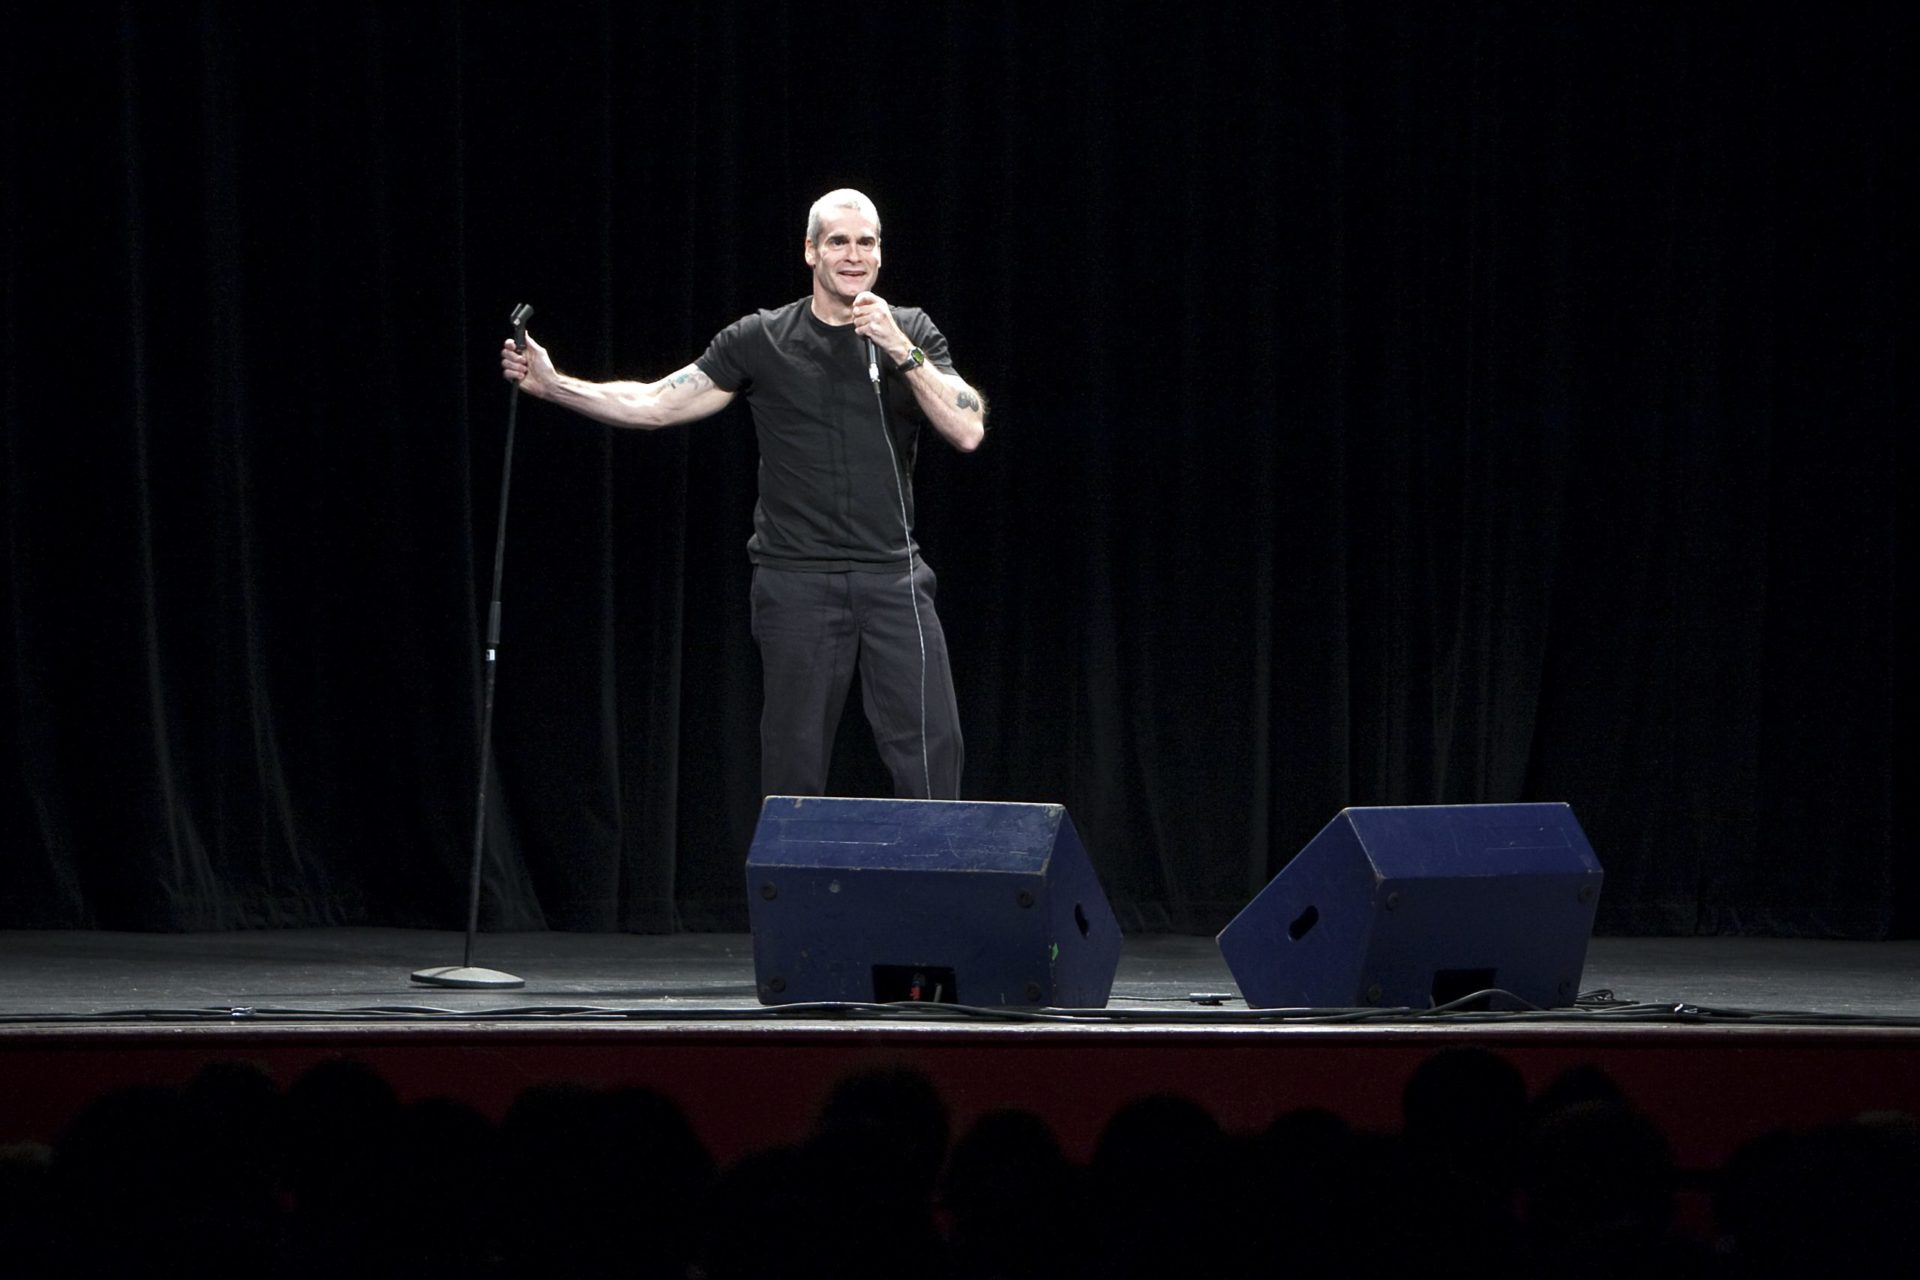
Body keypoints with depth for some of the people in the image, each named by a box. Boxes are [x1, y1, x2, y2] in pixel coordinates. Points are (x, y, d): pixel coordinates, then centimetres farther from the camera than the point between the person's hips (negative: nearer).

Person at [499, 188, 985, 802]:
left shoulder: (909, 333, 6)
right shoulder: (762, 340, 4)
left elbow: (968, 431, -5)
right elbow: (654, 405, 4)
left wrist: (901, 351, -15)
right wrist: (552, 384, -6)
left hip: (891, 575, 0)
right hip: (797, 582, 0)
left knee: (931, 745, -8)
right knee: (795, 758, 1)